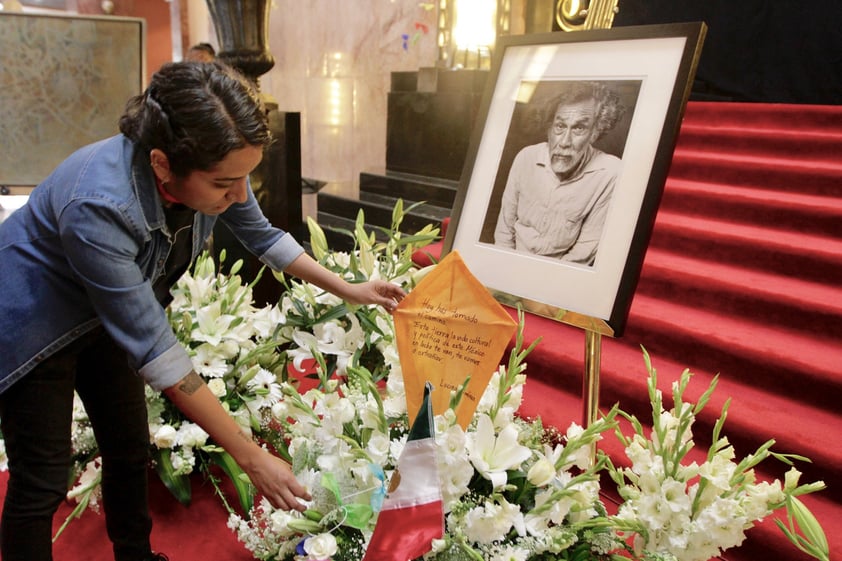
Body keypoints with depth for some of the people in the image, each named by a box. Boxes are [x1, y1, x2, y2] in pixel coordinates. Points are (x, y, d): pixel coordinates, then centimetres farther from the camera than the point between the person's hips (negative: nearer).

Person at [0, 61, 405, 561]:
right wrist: (251, 457, -31)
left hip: (105, 313, 6)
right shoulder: (97, 206, -41)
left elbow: (262, 236, -1)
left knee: (131, 450, 12)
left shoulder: (211, 169, -22)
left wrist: (348, 289, -3)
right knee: (44, 480, 0)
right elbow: (153, 347, -35)